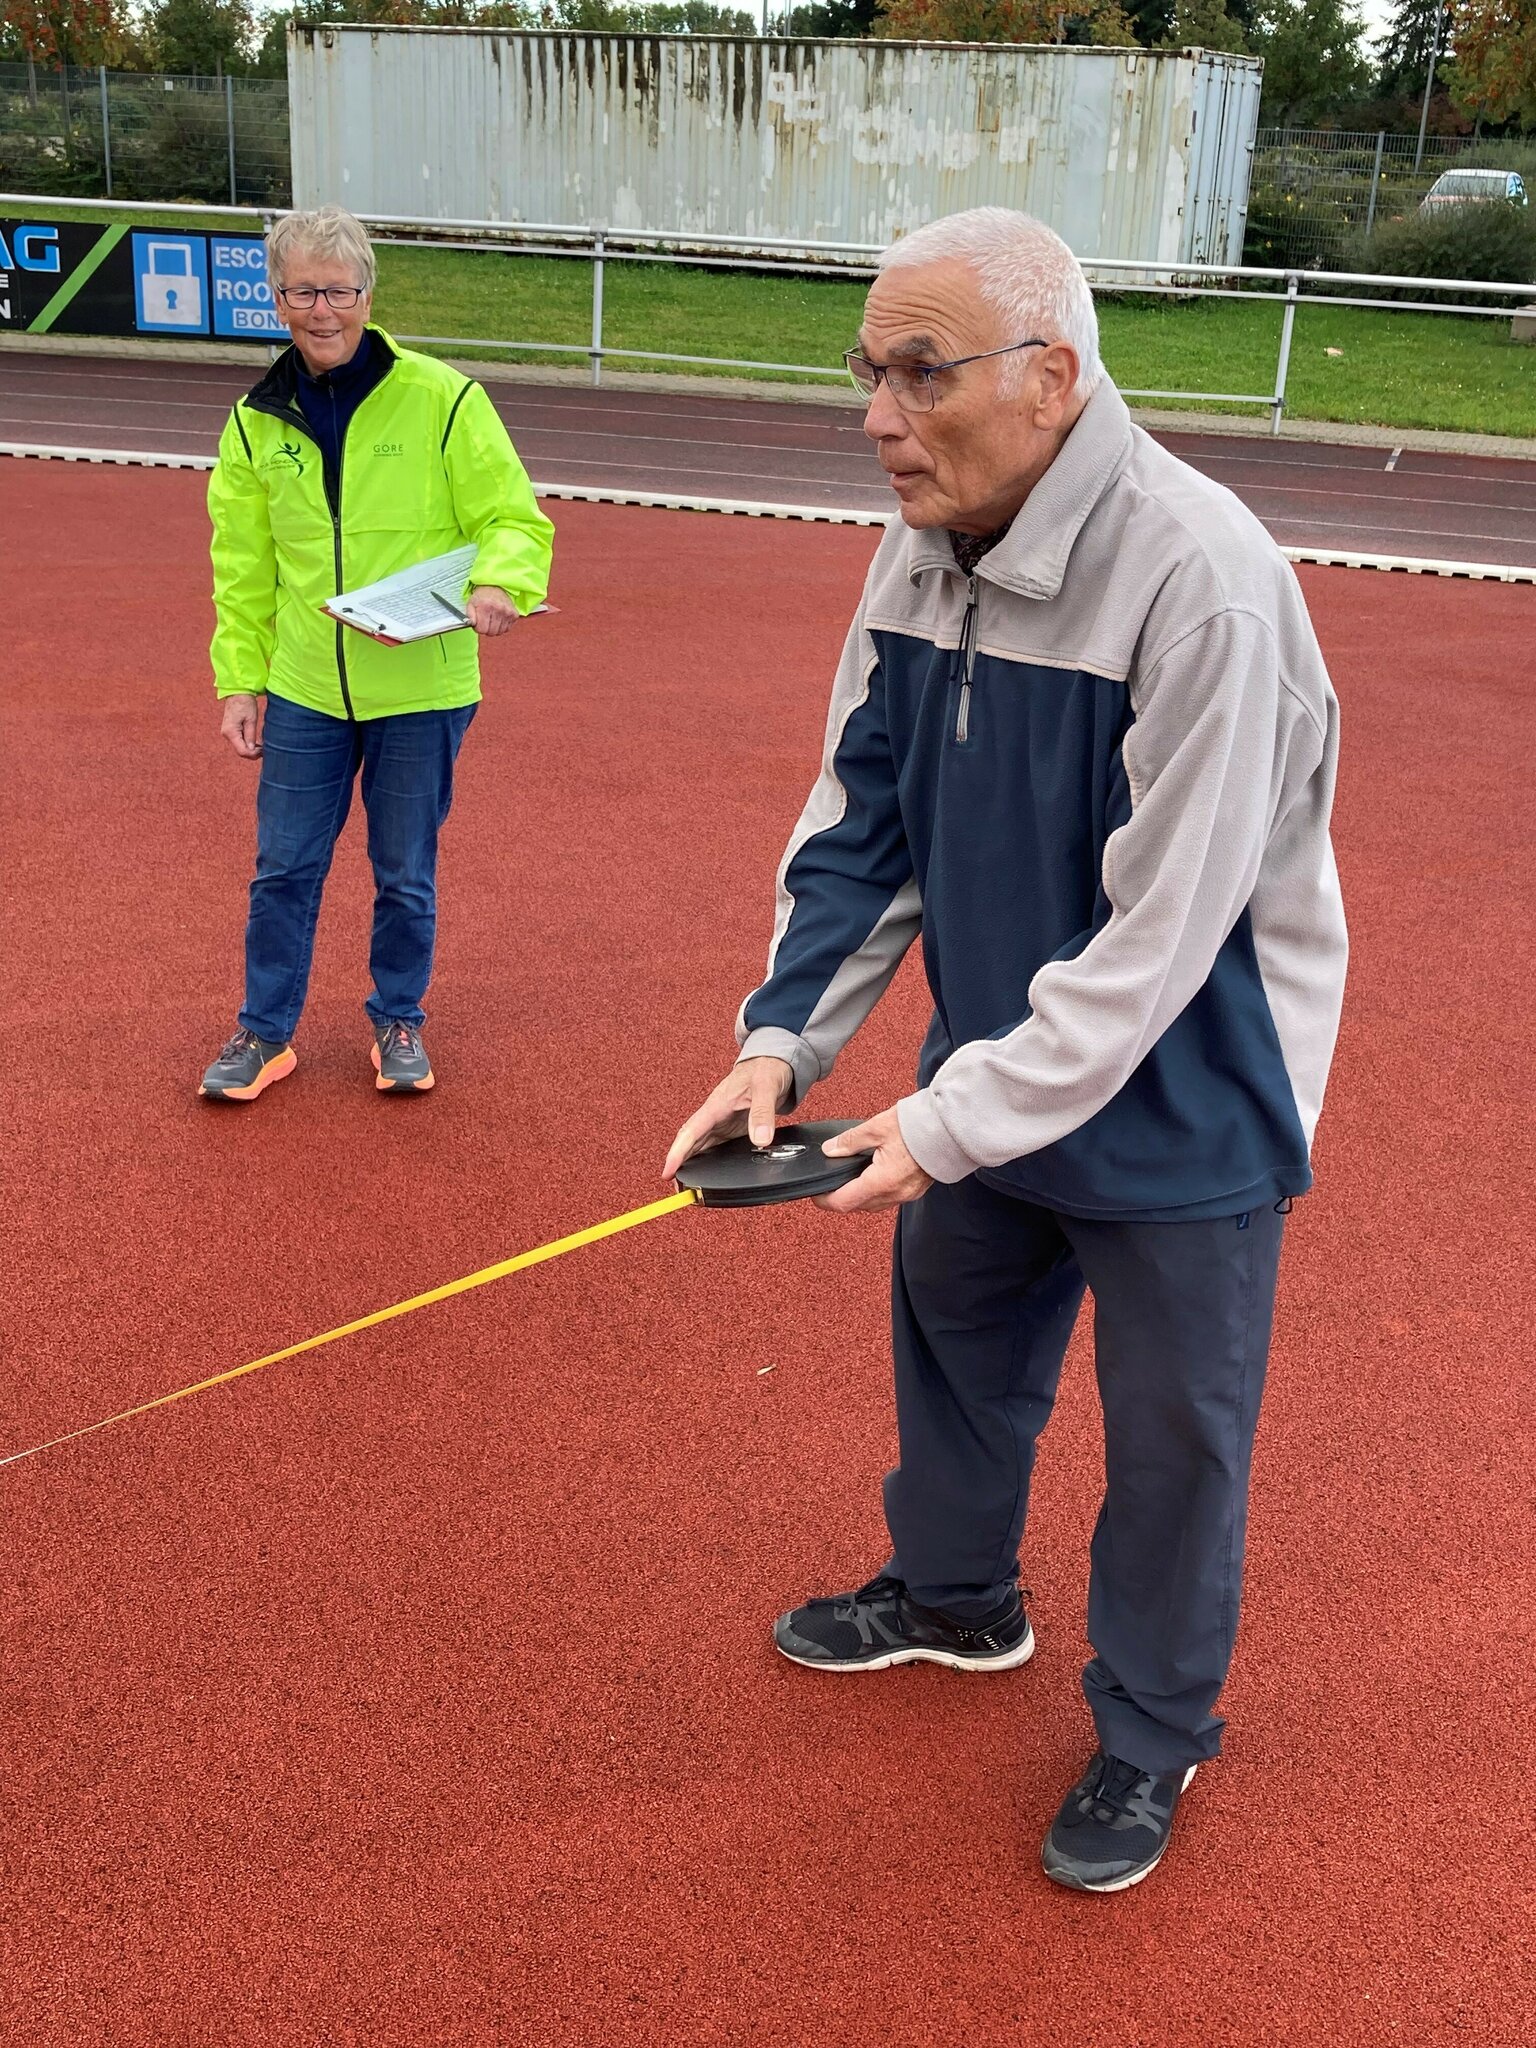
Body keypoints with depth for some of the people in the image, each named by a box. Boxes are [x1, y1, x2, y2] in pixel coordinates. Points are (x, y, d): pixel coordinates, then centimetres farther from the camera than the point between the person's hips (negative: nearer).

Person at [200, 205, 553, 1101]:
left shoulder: (440, 398, -8)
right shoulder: (258, 421, 5)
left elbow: (515, 519, -6)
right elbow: (242, 570, 12)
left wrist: (500, 585, -26)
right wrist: (240, 679, 9)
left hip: (421, 689, -3)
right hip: (304, 690, 3)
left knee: (406, 874, 10)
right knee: (284, 868, 9)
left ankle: (400, 1024, 30)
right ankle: (266, 1031, 25)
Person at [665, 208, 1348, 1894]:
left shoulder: (1203, 582, -30)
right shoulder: (924, 551, -6)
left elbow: (1157, 939, -28)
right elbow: (860, 822, 2)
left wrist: (956, 1121, -25)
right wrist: (783, 1039, -8)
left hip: (1182, 1109, -7)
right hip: (992, 1078, 7)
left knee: (1171, 1439, 10)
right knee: (953, 1340, 24)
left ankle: (1151, 1735, 36)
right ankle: (955, 1596, 52)